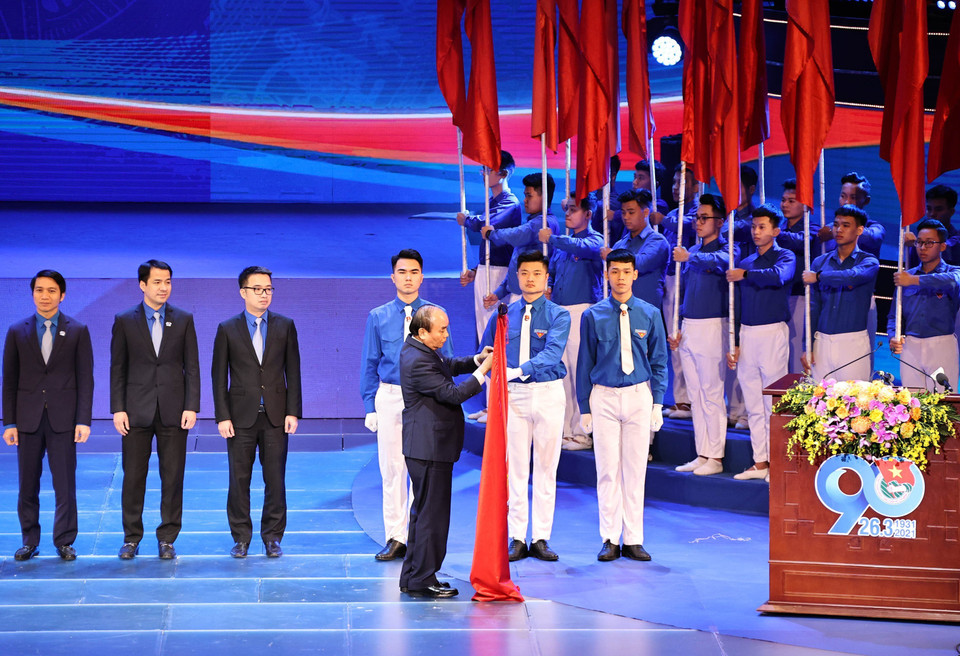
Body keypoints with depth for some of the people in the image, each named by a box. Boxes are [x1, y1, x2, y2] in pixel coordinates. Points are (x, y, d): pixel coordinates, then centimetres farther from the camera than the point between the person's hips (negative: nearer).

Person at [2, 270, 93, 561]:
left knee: (65, 485, 0)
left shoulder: (78, 332, 4)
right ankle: (30, 541, 16)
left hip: (63, 419, -1)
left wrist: (84, 420, -6)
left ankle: (64, 541, 10)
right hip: (28, 419, 1)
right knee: (27, 486, 6)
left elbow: (85, 379, 1)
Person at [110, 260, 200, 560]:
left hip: (173, 411, 1)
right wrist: (118, 409, -4)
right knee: (133, 476, 4)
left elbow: (192, 366, 4)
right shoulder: (124, 321, 3)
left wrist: (191, 407, -4)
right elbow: (117, 369, 4)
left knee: (173, 478, 3)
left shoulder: (184, 320, 6)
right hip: (137, 411, 0)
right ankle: (132, 537, 15)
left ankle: (167, 537, 13)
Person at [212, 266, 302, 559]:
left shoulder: (285, 326, 6)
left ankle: (272, 537, 13)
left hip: (276, 416, 1)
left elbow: (293, 371, 6)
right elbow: (219, 376, 2)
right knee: (239, 479, 3)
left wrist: (293, 412, -2)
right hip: (241, 416, -1)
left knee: (275, 480, 3)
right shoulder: (227, 329, 2)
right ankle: (241, 537, 13)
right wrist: (223, 417, -5)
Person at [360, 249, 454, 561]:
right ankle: (395, 538, 12)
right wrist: (370, 406, 1)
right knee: (391, 469, 4)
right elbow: (370, 365, 9)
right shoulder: (378, 317, 7)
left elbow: (446, 361, 6)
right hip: (389, 397, 1)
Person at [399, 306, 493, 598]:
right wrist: (482, 370, -16)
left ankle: (412, 576, 24)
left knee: (423, 511, 17)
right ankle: (423, 580, 3)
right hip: (430, 448, -11)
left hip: (428, 445, 11)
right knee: (432, 512, -4)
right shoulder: (417, 361, -23)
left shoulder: (416, 347, 9)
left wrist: (476, 359, 8)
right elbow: (452, 393, -23)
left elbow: (447, 366, 24)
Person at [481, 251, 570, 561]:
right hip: (514, 395, 2)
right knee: (515, 467, 1)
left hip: (548, 393, -2)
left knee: (546, 467, 2)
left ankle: (541, 538, 7)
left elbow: (552, 352, -18)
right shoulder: (504, 315, 8)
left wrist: (521, 370, -31)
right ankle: (517, 539, 6)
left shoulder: (558, 316, -1)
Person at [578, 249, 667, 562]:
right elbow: (585, 363, 4)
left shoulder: (650, 314, 3)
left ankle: (633, 540, 10)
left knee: (635, 469, 4)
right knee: (608, 469, 0)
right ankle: (610, 540, 8)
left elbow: (659, 361, 8)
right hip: (604, 396, -1)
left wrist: (658, 403, 1)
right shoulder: (593, 316, 1)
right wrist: (584, 407, 2)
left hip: (639, 396, 1)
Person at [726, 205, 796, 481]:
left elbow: (779, 276, -25)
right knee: (753, 404, 8)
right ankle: (759, 462, 14)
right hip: (746, 334, 6)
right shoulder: (746, 262, 15)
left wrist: (745, 274, -17)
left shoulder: (785, 256, -1)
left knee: (773, 402, -4)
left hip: (773, 332, -6)